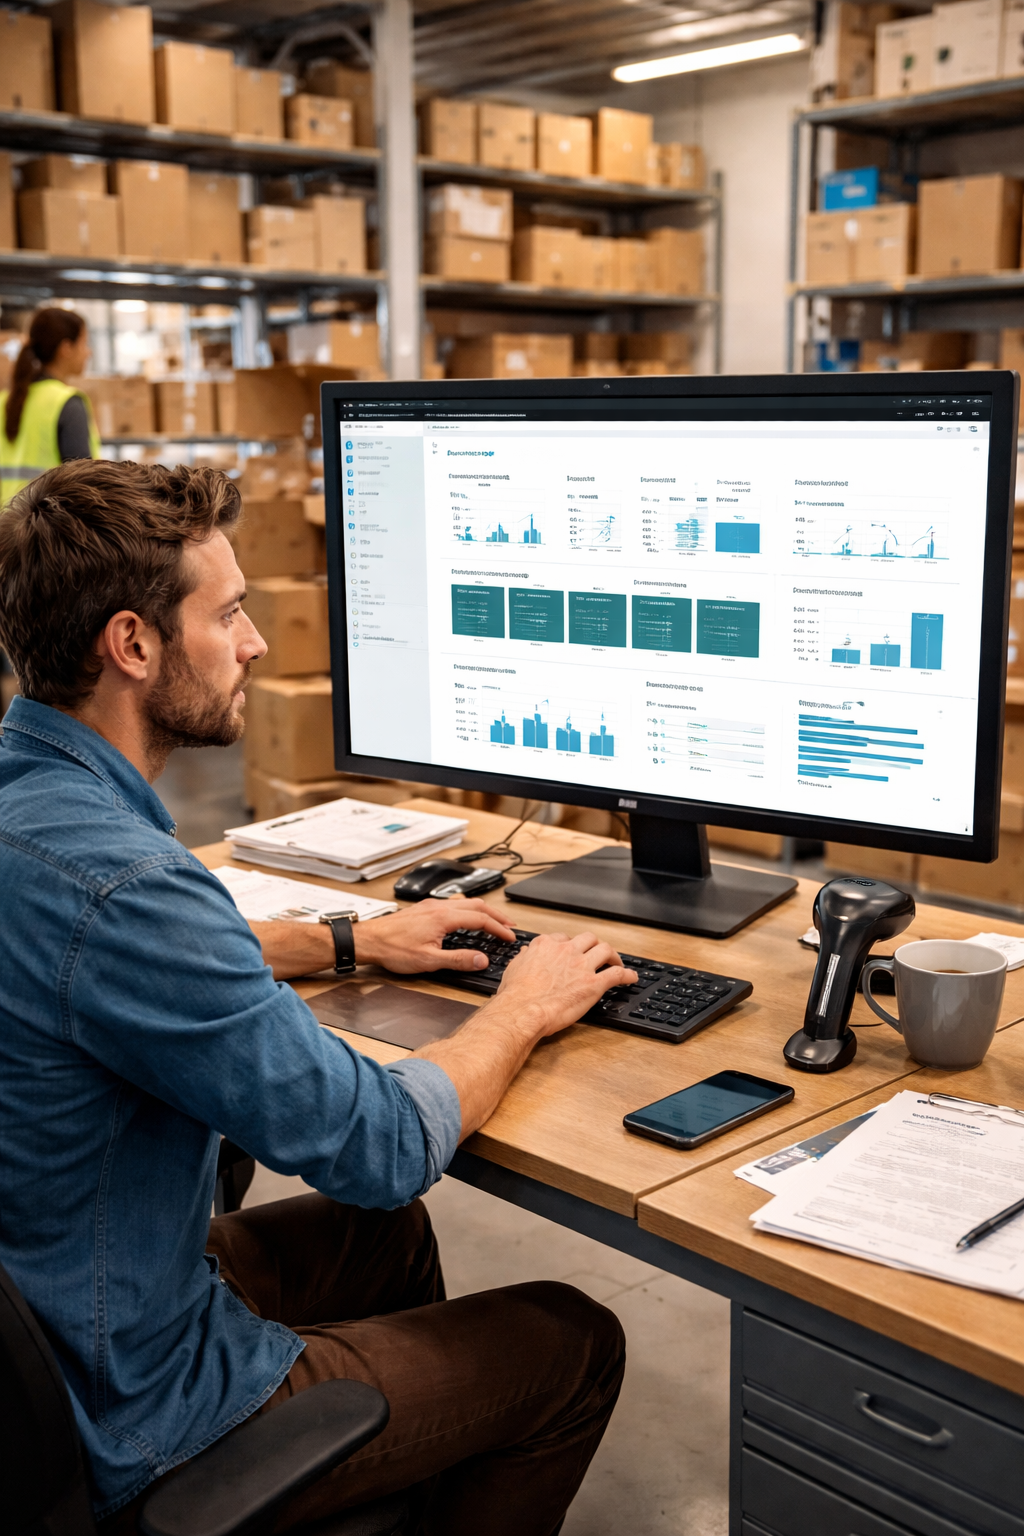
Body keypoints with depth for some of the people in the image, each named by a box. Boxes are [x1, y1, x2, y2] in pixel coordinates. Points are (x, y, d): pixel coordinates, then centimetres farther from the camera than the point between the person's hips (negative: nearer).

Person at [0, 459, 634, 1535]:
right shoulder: (116, 881, -35)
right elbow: (383, 1145, -25)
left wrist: (351, 941, 14)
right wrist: (522, 1010, -7)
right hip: (125, 1431, -9)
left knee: (385, 1232, 29)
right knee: (574, 1344, 6)